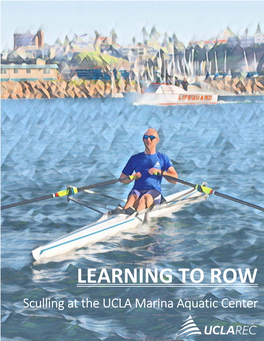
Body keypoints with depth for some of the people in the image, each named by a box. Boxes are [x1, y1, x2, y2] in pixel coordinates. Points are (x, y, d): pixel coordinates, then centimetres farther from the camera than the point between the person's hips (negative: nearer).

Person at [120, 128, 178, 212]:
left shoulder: (163, 158, 17)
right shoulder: (135, 158, 20)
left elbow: (175, 179, 5)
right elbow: (122, 178, 18)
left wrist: (160, 172, -11)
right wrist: (132, 177, -3)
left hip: (154, 191, -1)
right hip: (137, 190, 2)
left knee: (146, 198, -38)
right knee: (133, 198, -35)